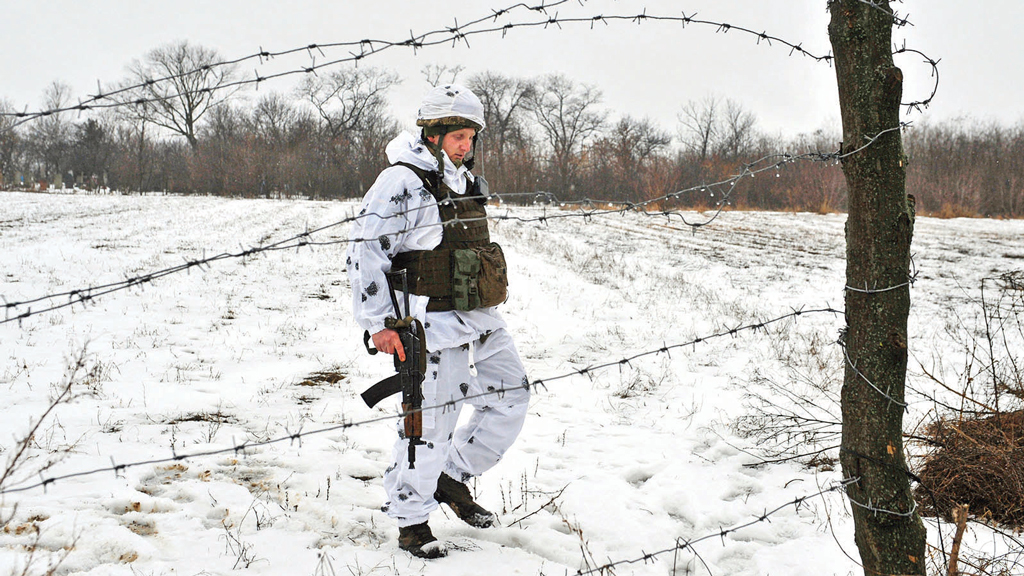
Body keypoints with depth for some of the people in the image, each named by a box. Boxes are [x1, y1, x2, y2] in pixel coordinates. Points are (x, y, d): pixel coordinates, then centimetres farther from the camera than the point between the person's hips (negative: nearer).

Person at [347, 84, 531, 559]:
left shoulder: (464, 182, 15)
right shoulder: (400, 184, -12)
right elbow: (365, 255, -14)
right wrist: (379, 324, -16)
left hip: (480, 322, 8)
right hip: (433, 325, -8)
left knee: (511, 397, 9)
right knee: (430, 422, -3)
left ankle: (453, 478, 24)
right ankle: (411, 520, 13)